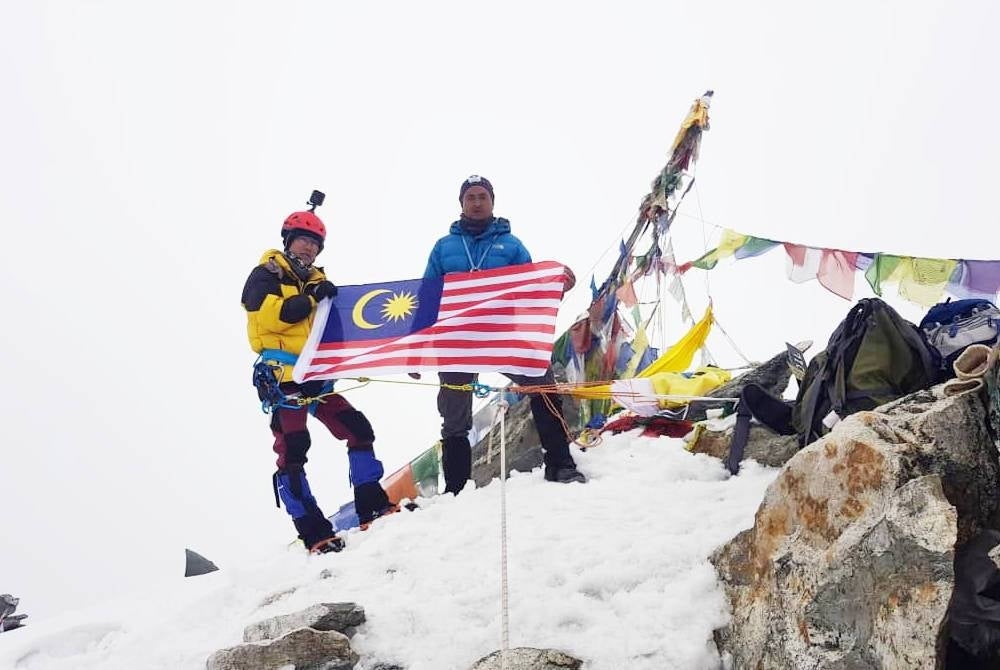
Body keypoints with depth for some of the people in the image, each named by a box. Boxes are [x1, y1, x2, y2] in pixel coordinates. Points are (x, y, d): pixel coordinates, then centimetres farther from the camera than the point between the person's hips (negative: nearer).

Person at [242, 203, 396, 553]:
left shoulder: (316, 281, 22)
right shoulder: (266, 275, 2)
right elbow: (269, 315, -16)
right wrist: (311, 299, -17)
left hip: (317, 377, 7)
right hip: (283, 376, -7)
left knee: (359, 430, -1)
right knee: (292, 450, -12)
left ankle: (373, 506, 4)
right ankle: (313, 531, -13)